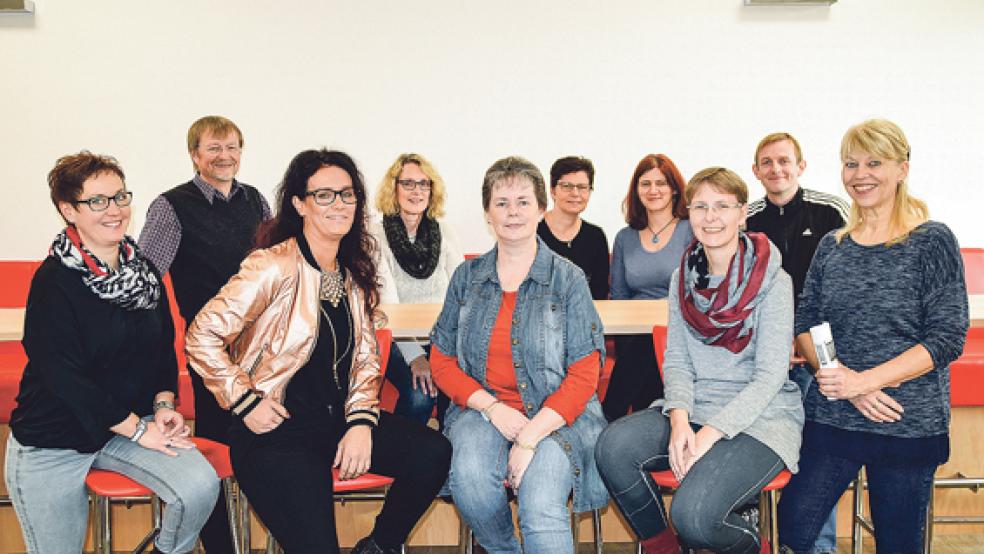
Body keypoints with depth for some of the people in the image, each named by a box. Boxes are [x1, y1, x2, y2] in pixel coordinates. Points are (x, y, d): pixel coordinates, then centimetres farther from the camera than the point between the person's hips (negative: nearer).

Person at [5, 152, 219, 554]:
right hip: (52, 444, -4)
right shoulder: (54, 280, -16)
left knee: (200, 488, -17)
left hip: (134, 419, 4)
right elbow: (64, 375, -19)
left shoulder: (142, 268, 2)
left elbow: (164, 344, 11)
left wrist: (163, 404, -5)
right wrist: (138, 429, -17)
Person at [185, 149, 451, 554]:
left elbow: (366, 357, 11)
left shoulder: (353, 273, 9)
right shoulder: (276, 266, -14)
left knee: (433, 453, -13)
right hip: (277, 432, -6)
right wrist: (246, 403, -13)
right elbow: (202, 338, -14)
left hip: (338, 419, 7)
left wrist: (361, 422, -3)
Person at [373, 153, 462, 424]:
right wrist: (415, 356, -25)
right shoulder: (377, 236, -2)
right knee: (419, 394, -29)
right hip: (399, 339, -3)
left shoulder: (444, 233, 9)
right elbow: (388, 304, -12)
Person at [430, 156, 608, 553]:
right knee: (470, 478, -28)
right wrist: (491, 406, -9)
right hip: (481, 407, 3)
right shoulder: (467, 276, 10)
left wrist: (530, 437, -15)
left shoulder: (568, 278, 1)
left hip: (554, 415, -2)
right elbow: (442, 361, 9)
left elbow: (584, 375, -4)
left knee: (541, 506, -31)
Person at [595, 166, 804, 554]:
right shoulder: (683, 277, 7)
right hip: (694, 406, 5)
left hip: (759, 416, -4)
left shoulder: (773, 281, -8)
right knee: (613, 447, -24)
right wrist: (679, 419, -14)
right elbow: (676, 359, 6)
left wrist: (711, 433, -21)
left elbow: (770, 375, -12)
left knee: (694, 513, -29)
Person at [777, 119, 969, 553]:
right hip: (830, 416, 3)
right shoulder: (831, 246, 8)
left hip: (908, 425, -3)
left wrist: (862, 380, -18)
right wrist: (836, 375, -14)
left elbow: (948, 338, -10)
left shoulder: (933, 241, -4)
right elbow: (804, 326, 6)